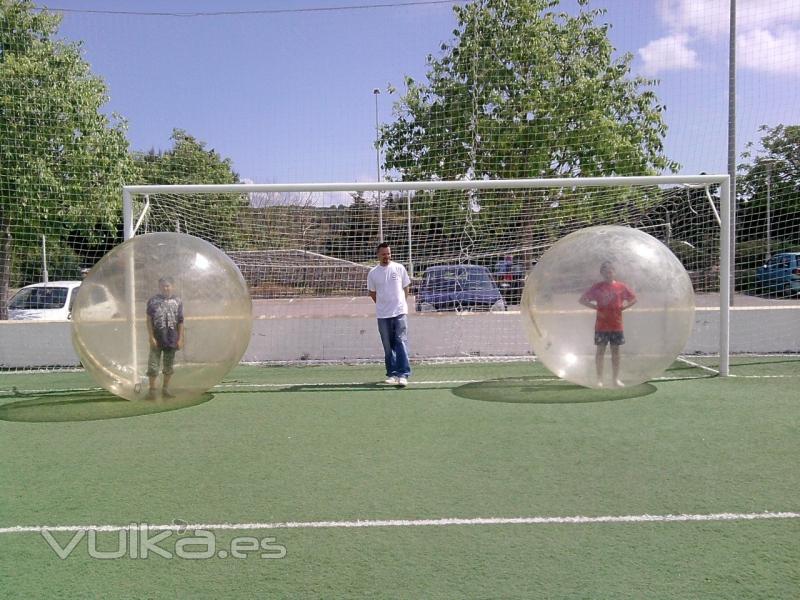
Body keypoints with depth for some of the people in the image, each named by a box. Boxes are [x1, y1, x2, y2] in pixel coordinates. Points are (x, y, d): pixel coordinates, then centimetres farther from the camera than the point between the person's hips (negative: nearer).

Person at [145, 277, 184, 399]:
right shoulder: (153, 301, -2)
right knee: (153, 364, -2)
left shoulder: (177, 301, 2)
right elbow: (149, 320, -2)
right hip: (157, 338, -2)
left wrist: (180, 339, -1)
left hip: (172, 339, 2)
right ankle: (152, 390, 7)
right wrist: (151, 337, -9)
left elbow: (180, 321, 3)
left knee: (169, 365, 10)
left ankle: (165, 389, 21)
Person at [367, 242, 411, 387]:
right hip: (383, 315, 2)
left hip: (400, 312, -2)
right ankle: (392, 374, 16)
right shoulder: (373, 273, 3)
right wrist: (383, 305, 11)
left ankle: (403, 375, -11)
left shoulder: (399, 268, 1)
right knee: (388, 346, 7)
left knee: (401, 342, -10)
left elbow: (406, 288, 10)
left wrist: (399, 303, 9)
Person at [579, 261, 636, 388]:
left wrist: (623, 307, 0)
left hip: (616, 325, 2)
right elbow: (582, 300, 1)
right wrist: (596, 307, -8)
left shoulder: (621, 286, 3)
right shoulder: (597, 287, -1)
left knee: (615, 351, 7)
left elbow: (633, 299, 13)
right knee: (600, 350, 0)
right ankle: (599, 380, 5)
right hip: (601, 325, -2)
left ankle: (616, 379, 14)